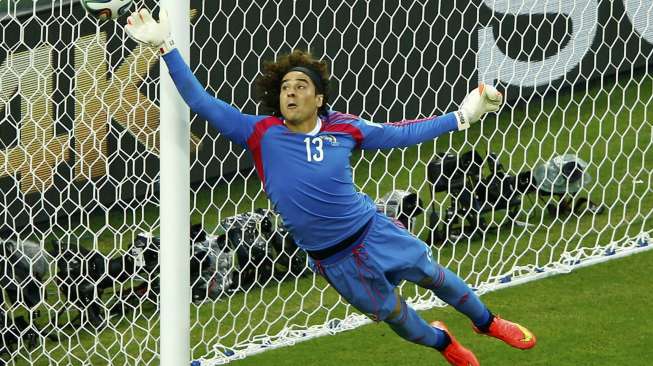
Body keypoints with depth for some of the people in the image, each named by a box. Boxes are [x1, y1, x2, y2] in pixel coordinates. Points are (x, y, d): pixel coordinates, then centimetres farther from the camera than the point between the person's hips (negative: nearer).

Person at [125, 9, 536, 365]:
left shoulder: (343, 128, -11)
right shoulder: (262, 134, -16)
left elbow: (399, 134, 3)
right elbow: (201, 102, -18)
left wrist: (461, 116, 3)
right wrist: (166, 47, -25)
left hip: (374, 231, 1)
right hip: (335, 260, -1)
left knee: (432, 275, 14)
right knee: (392, 313, 15)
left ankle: (487, 322, 44)